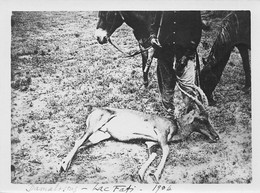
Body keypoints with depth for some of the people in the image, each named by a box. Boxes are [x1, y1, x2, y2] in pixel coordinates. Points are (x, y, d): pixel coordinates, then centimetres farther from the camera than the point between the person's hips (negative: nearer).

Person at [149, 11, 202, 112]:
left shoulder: (193, 11, -2)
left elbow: (197, 32, -2)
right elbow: (154, 25, 19)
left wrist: (187, 55, -10)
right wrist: (152, 37, -3)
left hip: (185, 54, -3)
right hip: (164, 53, 3)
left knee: (188, 87, -10)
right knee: (166, 86, 11)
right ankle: (168, 111, 24)